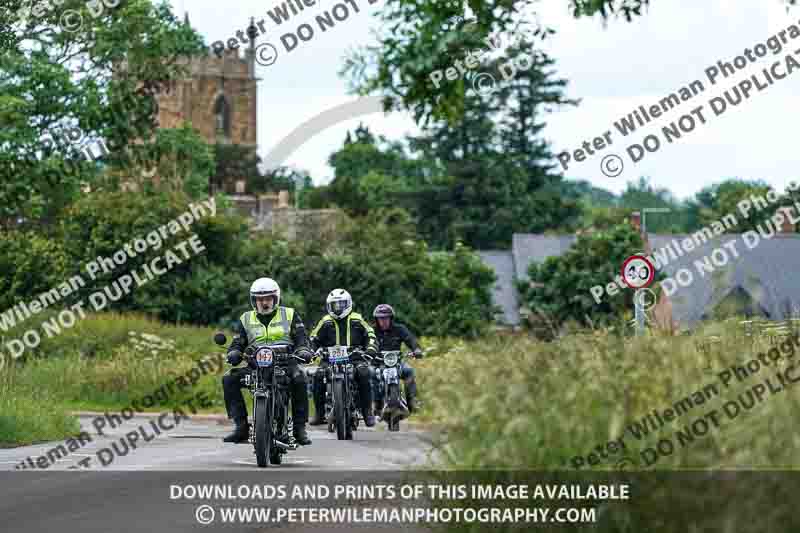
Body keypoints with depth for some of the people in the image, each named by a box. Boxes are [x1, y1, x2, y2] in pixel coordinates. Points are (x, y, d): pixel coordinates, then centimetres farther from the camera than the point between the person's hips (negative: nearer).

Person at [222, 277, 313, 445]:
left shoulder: (290, 315, 14)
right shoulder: (245, 319, 18)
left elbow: (301, 337, 7)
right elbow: (238, 343, 14)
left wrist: (303, 350, -15)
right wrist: (234, 353, -9)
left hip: (285, 364, -2)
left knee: (299, 379, -36)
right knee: (229, 379, -23)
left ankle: (300, 428, -28)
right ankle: (241, 426, -21)